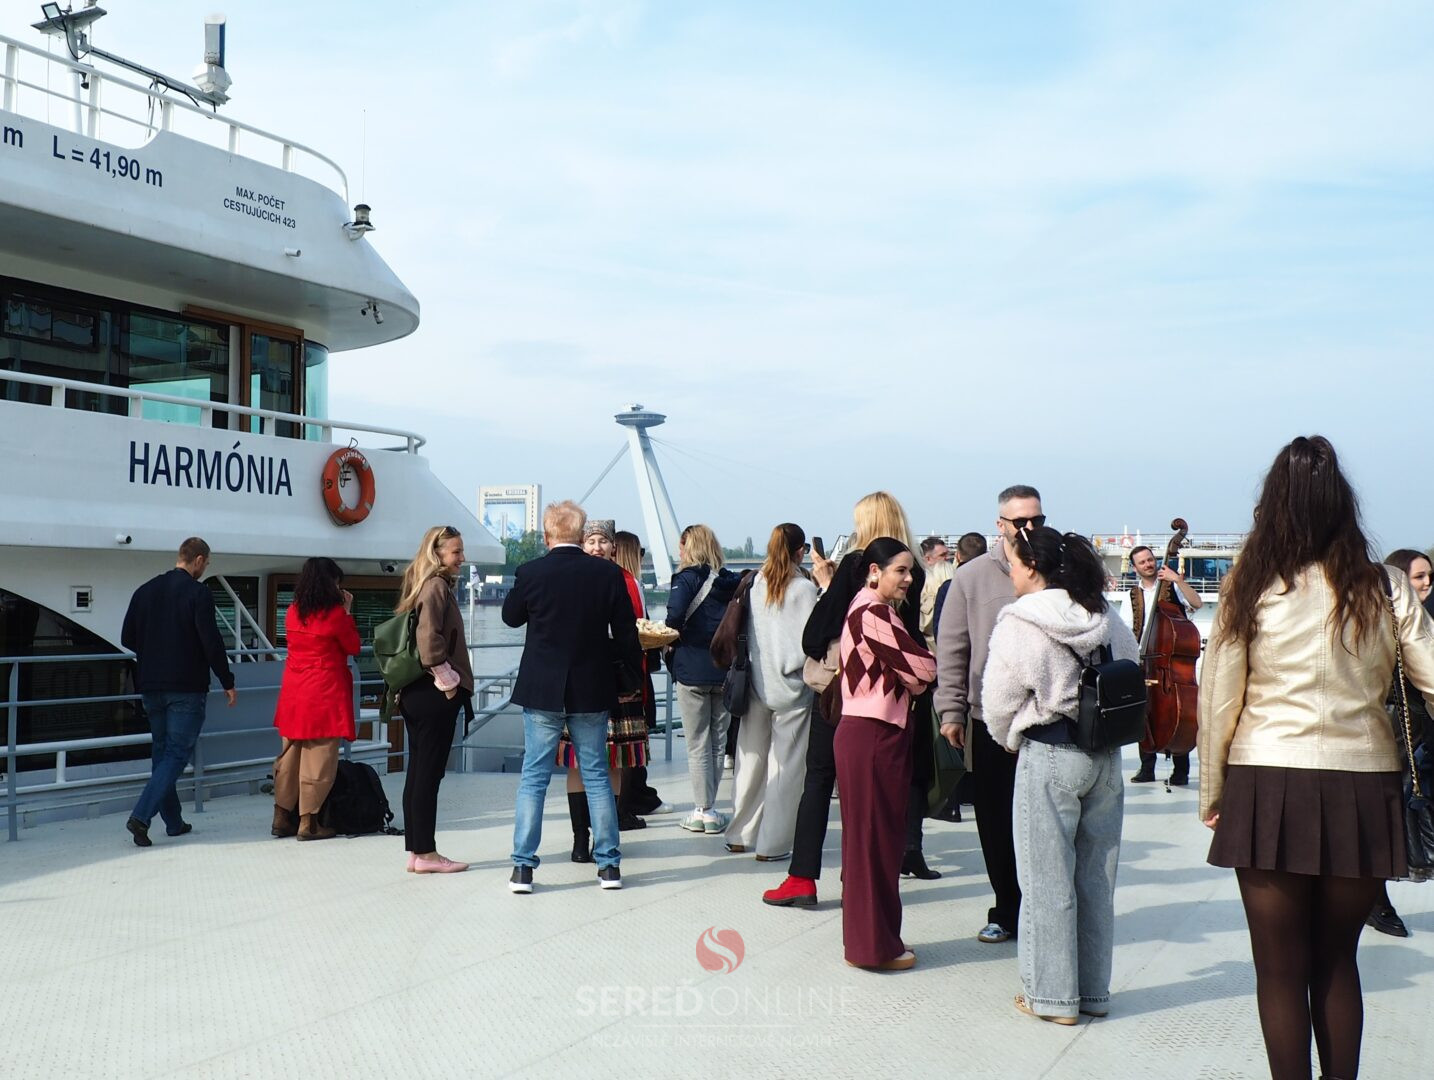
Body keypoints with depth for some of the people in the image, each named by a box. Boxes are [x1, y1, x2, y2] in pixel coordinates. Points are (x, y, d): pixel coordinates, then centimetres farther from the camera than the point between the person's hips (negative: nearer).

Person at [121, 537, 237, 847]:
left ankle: (174, 822, 19)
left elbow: (128, 639, 10)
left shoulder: (145, 590, 8)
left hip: (151, 686, 6)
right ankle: (141, 815, -15)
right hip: (187, 688, -6)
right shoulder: (198, 592, -10)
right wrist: (227, 682, -7)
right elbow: (212, 642, -15)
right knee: (177, 753, -2)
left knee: (161, 750, 15)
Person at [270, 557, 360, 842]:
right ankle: (308, 822, 1)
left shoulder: (292, 612, 6)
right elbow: (354, 647, 0)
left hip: (293, 693, 6)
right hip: (325, 693, -6)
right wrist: (348, 611, 4)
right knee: (319, 758, -1)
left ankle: (282, 817, 18)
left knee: (289, 754, 13)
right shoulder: (335, 613, -11)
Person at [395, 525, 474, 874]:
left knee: (417, 772, 10)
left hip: (414, 692, 9)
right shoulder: (437, 585, -12)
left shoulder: (421, 584, 16)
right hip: (434, 694, -9)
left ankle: (415, 851, 15)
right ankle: (425, 853, 2)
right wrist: (446, 680, -15)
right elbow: (429, 637, -24)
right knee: (429, 773, -4)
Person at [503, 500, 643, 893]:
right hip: (592, 692, 1)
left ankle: (523, 867, 7)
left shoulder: (530, 573, -9)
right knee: (596, 776, 11)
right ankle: (608, 864, 16)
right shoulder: (608, 573, -6)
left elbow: (511, 616, 9)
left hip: (541, 691, -1)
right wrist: (633, 675, 12)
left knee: (533, 778, 7)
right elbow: (626, 632, -1)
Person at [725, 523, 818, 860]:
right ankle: (772, 844, 6)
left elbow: (745, 632, 6)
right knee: (785, 766, 3)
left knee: (751, 758, 15)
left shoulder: (756, 583, 2)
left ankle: (740, 835, 25)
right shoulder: (804, 589, -10)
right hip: (791, 687, -5)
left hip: (756, 683, 5)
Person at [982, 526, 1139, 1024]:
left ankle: (1052, 995, 13)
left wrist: (1012, 741, 12)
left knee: (1048, 879, 5)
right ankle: (1094, 991, 24)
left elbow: (998, 706, -8)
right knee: (1096, 876, 14)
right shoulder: (1110, 622, 4)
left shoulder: (1019, 624, -13)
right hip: (1106, 757, 6)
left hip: (1049, 758, -6)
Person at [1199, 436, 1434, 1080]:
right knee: (1337, 960, 19)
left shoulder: (1250, 589, -5)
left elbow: (1217, 700, -4)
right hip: (1362, 789, 2)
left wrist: (1212, 796, 7)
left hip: (1269, 789, -2)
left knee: (1281, 968, 9)